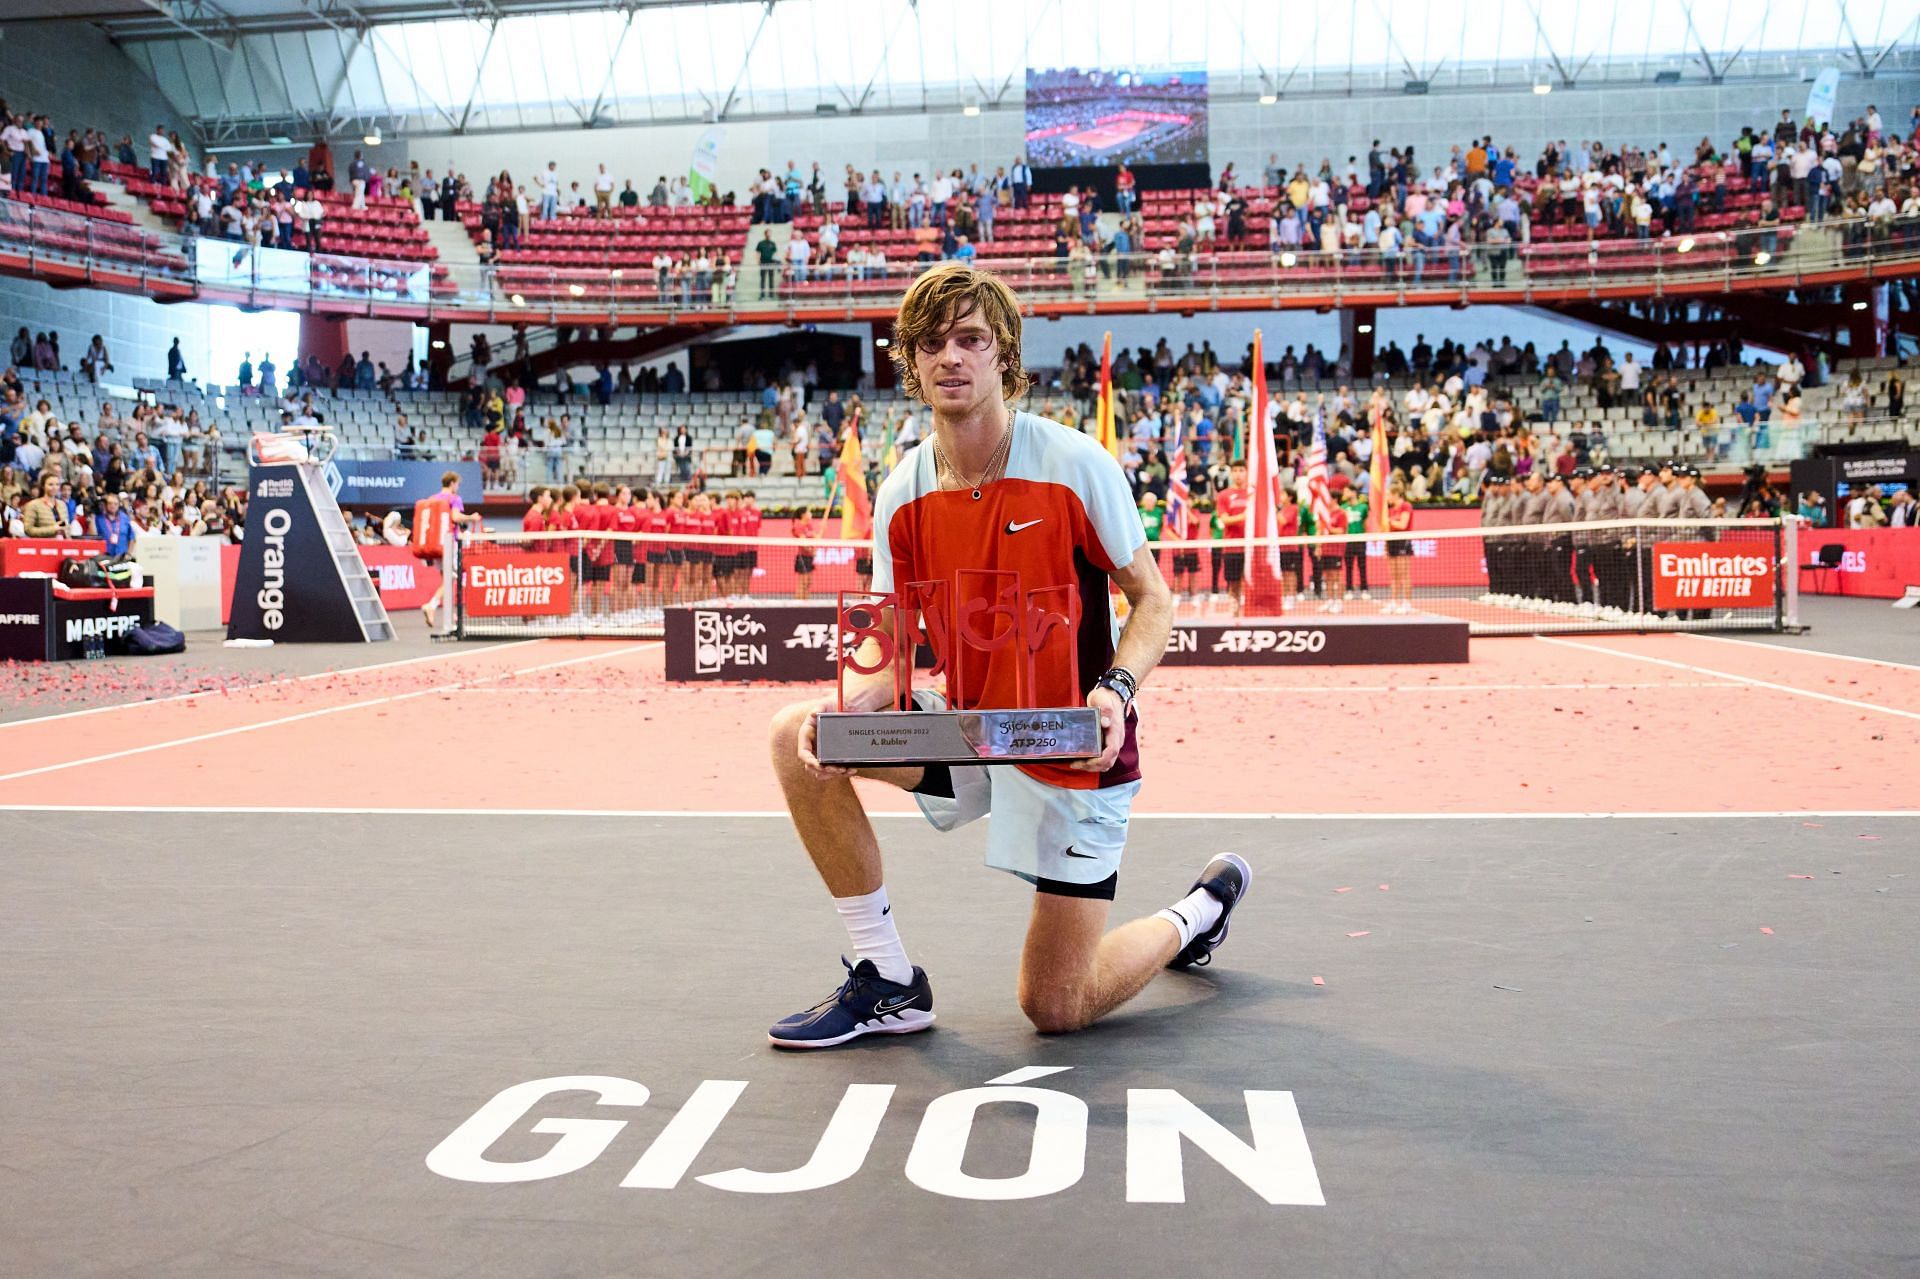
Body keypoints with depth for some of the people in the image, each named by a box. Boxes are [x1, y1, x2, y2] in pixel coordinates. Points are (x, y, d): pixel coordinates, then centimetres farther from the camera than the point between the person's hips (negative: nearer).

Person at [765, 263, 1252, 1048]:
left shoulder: (1076, 465, -16)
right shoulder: (903, 494, -3)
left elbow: (1152, 601, -9)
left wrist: (1116, 690, -30)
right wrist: (851, 705, -23)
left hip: (1071, 750, -5)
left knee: (1055, 1010, -3)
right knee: (799, 739, -15)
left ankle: (1203, 907, 29)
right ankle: (889, 983, -2)